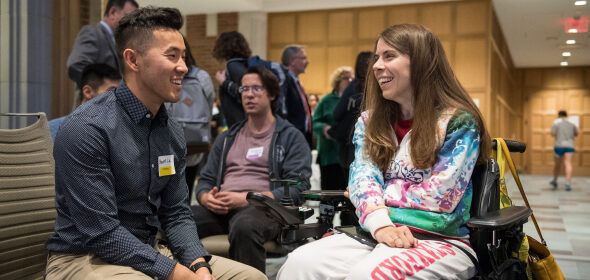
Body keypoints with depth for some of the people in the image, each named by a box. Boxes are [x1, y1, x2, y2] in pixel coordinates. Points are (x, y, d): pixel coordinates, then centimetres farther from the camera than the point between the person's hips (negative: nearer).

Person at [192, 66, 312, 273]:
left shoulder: (291, 137, 8)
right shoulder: (227, 138, 24)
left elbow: (298, 187, -4)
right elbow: (206, 179, 22)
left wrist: (247, 198, -14)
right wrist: (207, 198, -4)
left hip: (263, 208, -4)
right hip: (221, 208, 4)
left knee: (244, 226, -40)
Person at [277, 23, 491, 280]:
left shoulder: (458, 122, -2)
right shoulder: (370, 121, 14)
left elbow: (439, 198, -8)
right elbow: (363, 177, -1)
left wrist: (381, 195, 1)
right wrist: (380, 224, -20)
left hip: (441, 241, -4)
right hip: (377, 233, 5)